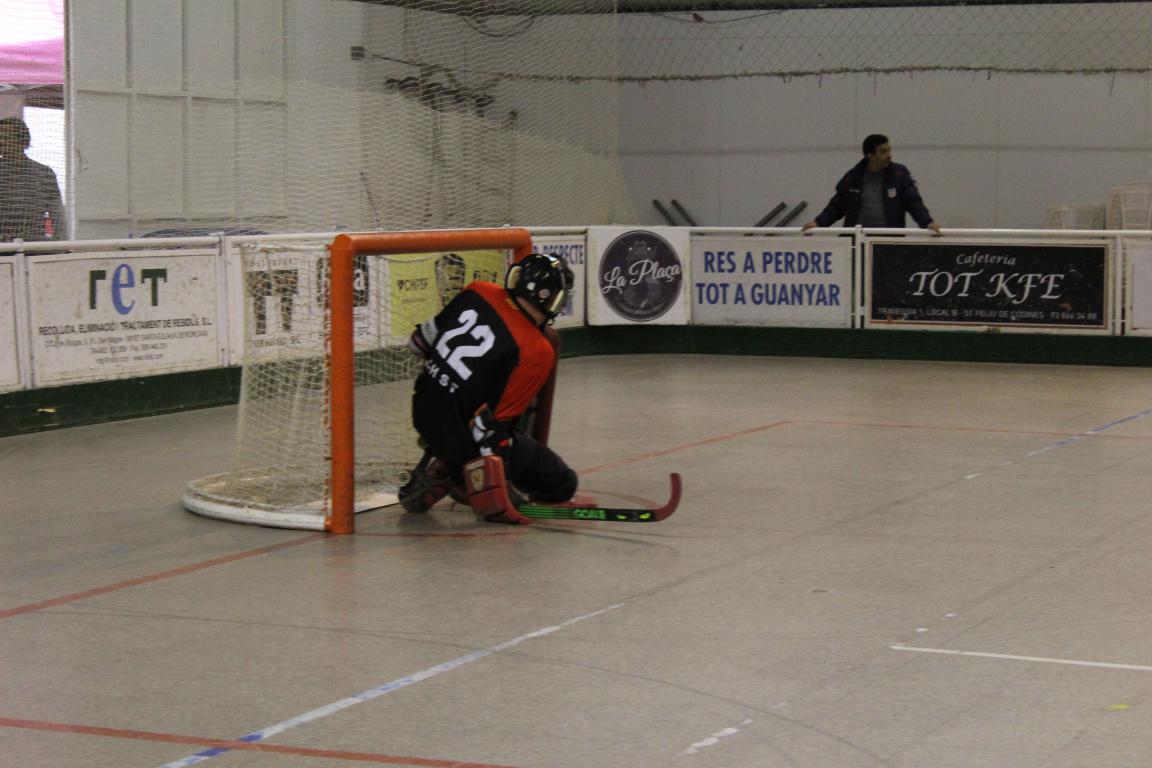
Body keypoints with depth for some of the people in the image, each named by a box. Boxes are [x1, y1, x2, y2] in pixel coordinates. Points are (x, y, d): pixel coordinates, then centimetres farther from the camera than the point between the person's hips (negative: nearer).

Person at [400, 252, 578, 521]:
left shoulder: (477, 292, -4)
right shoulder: (537, 353, -21)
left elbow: (422, 341, 9)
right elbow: (496, 420, -22)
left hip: (424, 411, 8)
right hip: (464, 436, -8)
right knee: (561, 483, 1)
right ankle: (455, 479, -8)